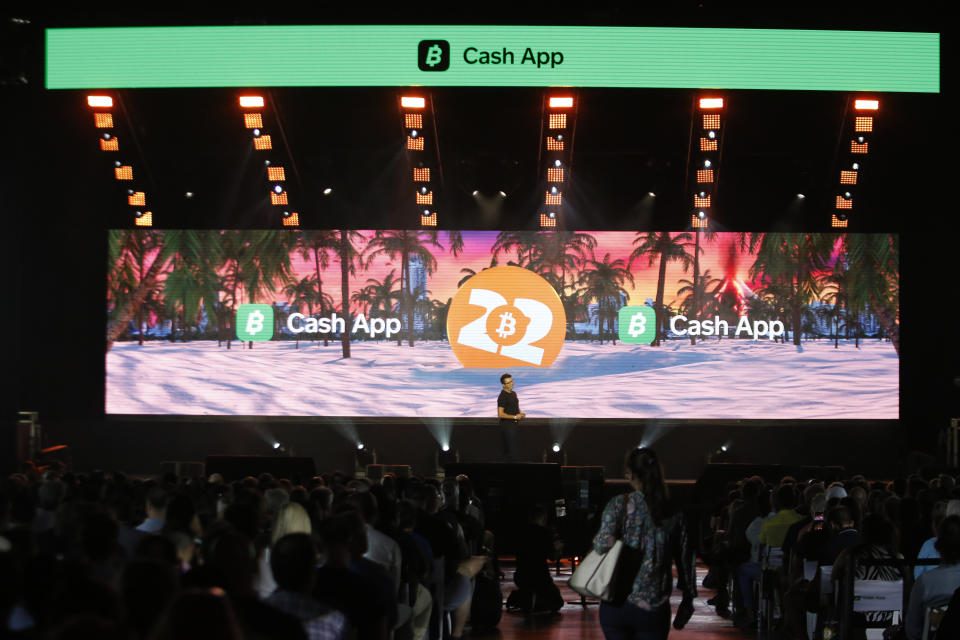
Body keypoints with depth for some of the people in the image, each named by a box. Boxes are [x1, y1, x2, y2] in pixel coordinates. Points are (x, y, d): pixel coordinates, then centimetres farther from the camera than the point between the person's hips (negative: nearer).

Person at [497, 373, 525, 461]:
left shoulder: (513, 393, 13)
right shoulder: (502, 397, -15)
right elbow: (500, 414, -21)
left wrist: (520, 413, 6)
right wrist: (515, 417, -18)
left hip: (514, 424, 9)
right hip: (507, 425, -9)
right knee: (511, 449, -11)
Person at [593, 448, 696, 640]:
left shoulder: (619, 504, -6)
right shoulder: (674, 514, 2)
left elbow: (603, 545, -16)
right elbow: (685, 559, 7)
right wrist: (688, 599, 16)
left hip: (617, 606, -1)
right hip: (654, 610, 1)